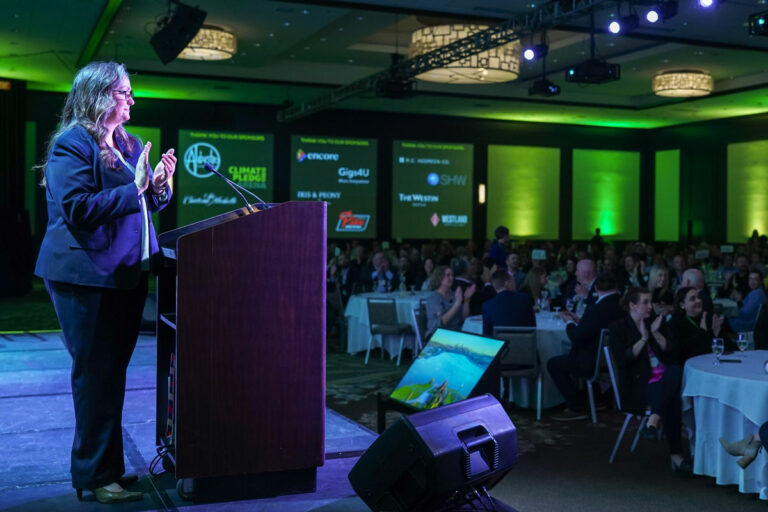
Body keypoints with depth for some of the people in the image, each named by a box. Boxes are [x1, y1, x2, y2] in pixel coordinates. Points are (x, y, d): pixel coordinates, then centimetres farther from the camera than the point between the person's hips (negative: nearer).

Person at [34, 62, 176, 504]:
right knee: (96, 375, -2)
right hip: (87, 277, -8)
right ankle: (94, 476, 8)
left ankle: (110, 467, 24)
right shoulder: (72, 144, -11)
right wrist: (133, 189, -22)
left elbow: (150, 203, 20)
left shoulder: (129, 144, 15)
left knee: (113, 372, 13)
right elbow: (77, 207, -22)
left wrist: (160, 184, -1)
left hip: (125, 275, 8)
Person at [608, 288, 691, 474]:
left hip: (665, 378, 5)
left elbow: (672, 352, 9)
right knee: (673, 400, -33)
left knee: (676, 371, -34)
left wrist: (655, 333, -5)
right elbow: (622, 361, -10)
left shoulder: (654, 323, 20)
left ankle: (653, 422, -39)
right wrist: (643, 339, -13)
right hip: (639, 385, -5)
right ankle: (675, 455, -31)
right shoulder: (619, 329, 5)